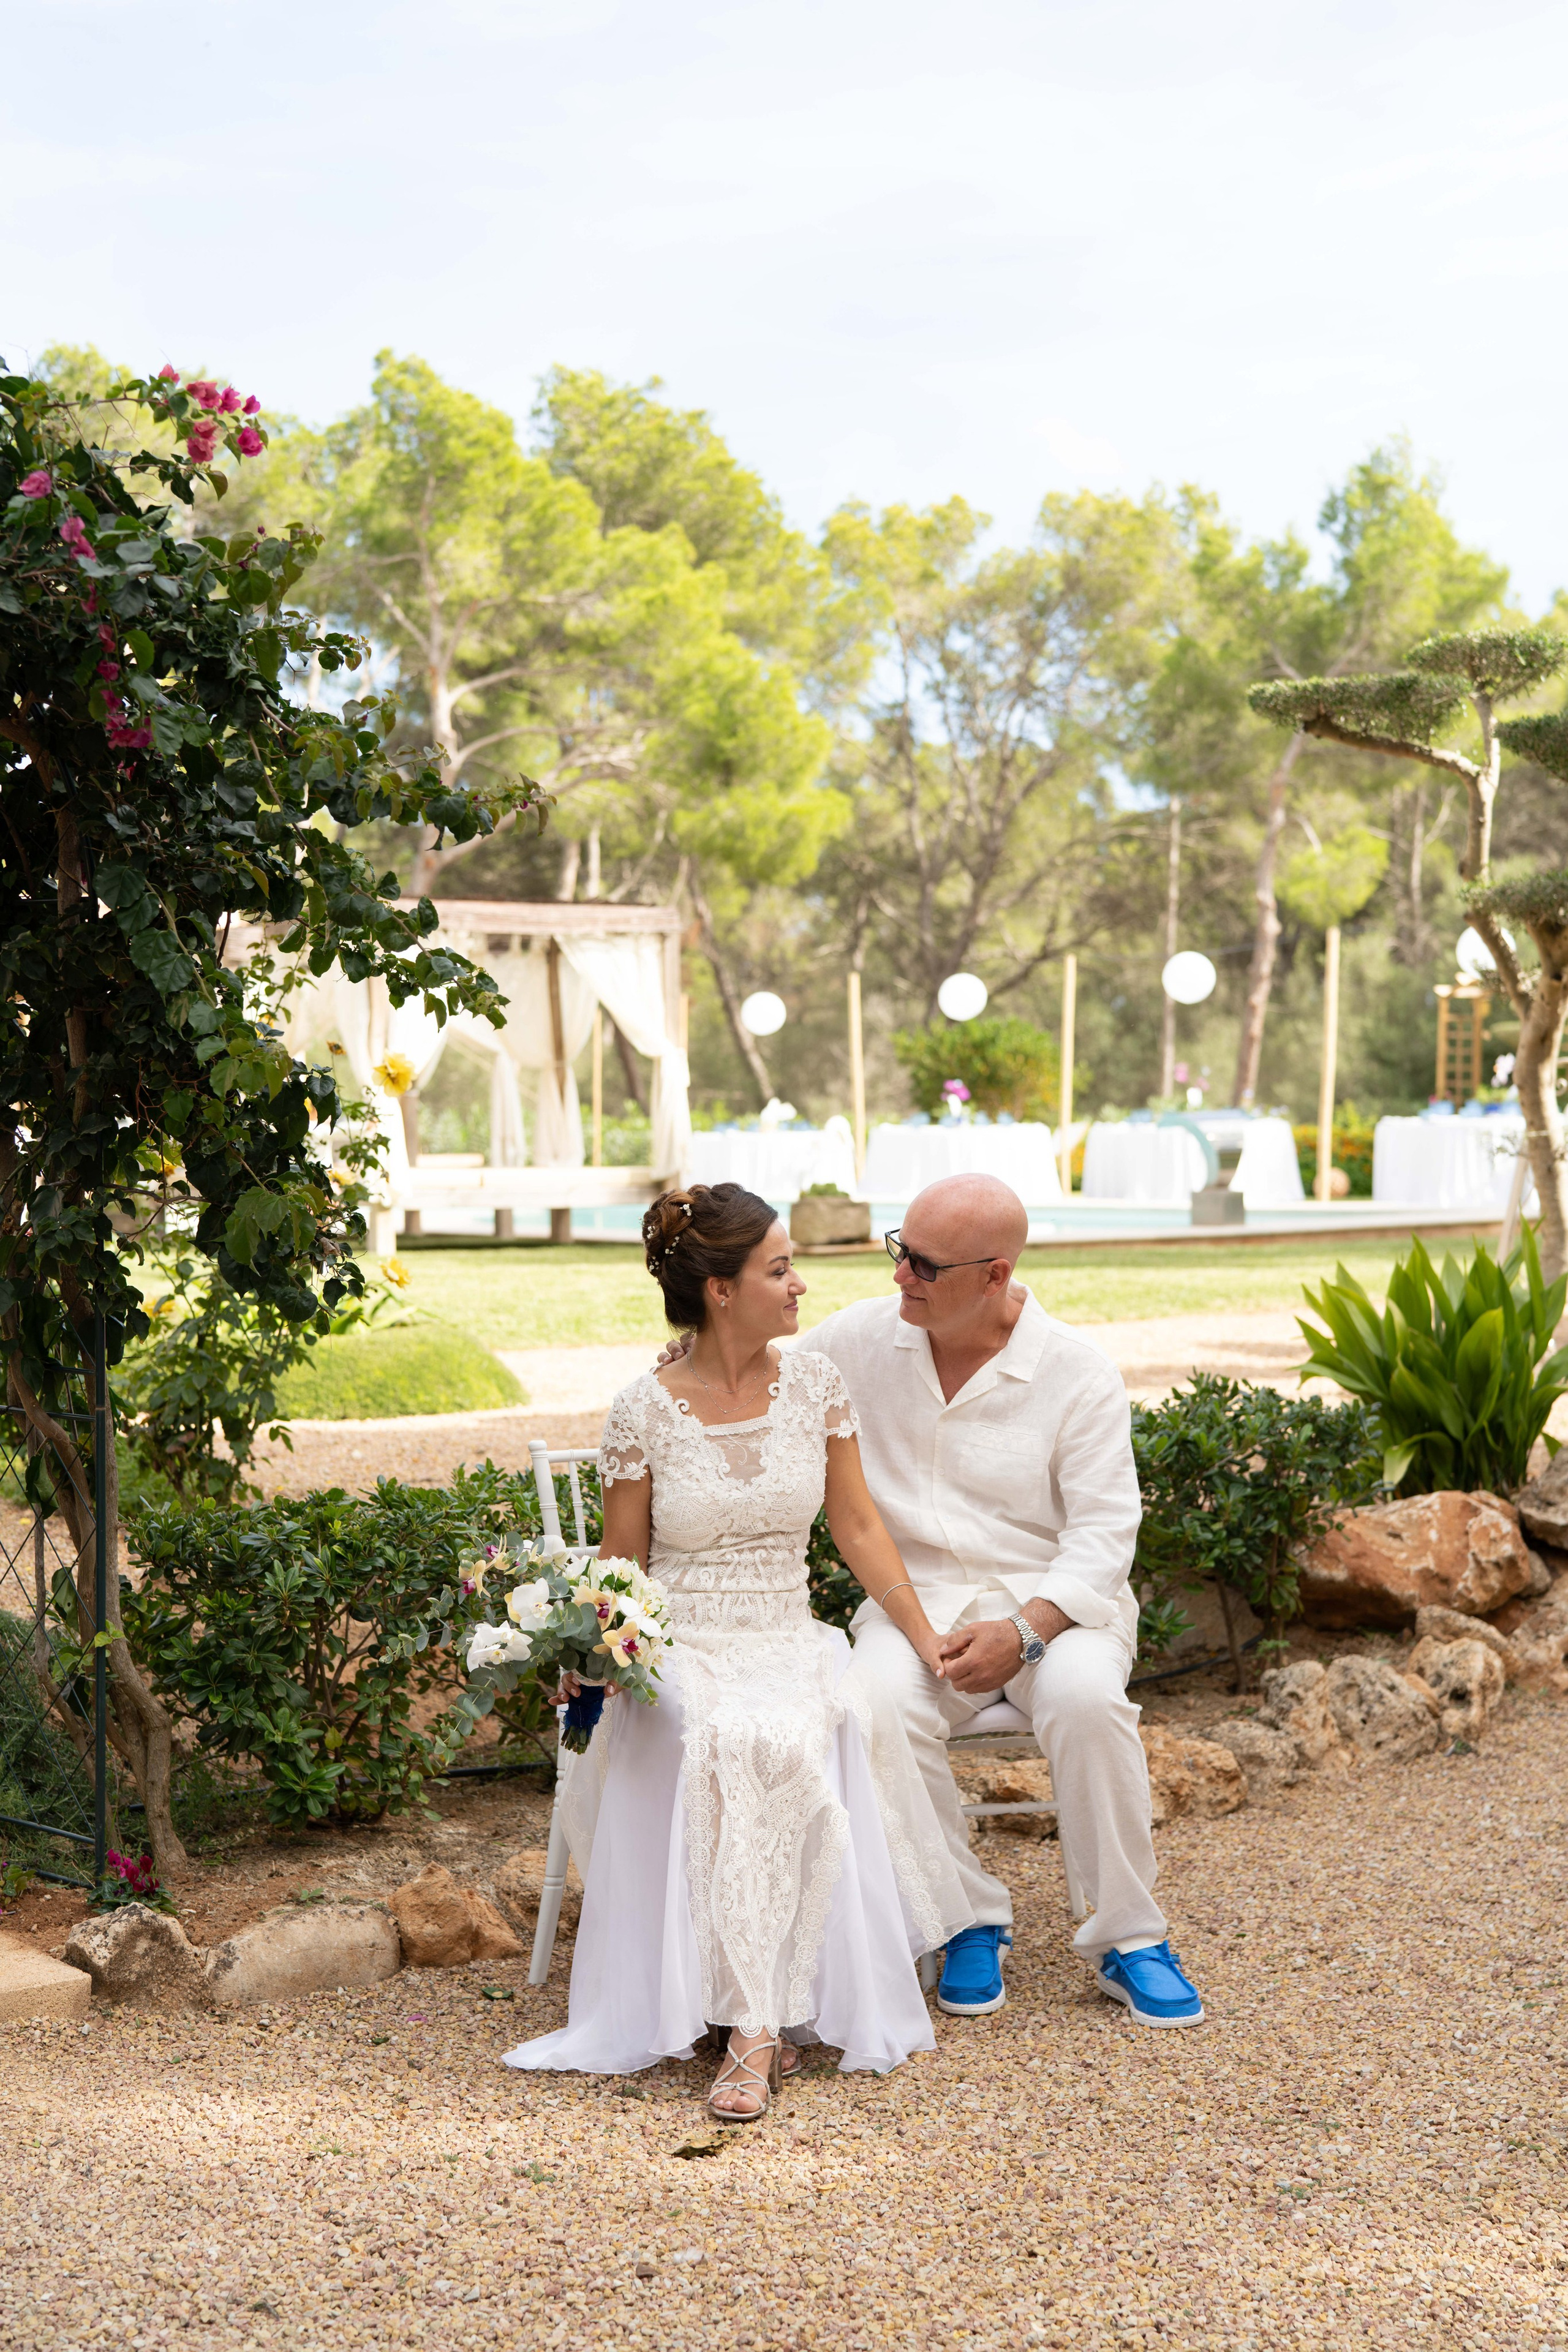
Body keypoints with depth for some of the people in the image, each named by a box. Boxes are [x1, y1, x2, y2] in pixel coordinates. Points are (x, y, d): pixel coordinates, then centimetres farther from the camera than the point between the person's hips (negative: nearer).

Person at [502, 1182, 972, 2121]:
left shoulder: (817, 1385, 5)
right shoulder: (645, 1411, -3)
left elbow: (858, 1525, 11)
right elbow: (622, 1566, 5)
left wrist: (925, 1636, 4)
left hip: (792, 1646, 2)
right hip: (681, 1653, -2)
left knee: (786, 1742, -33)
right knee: (722, 1744, -36)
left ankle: (755, 2030, -30)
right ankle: (764, 2024, -33)